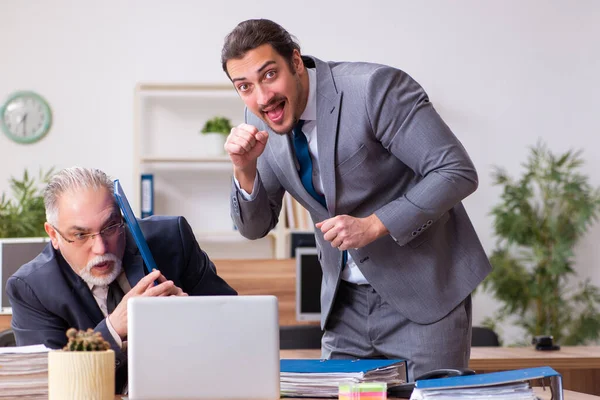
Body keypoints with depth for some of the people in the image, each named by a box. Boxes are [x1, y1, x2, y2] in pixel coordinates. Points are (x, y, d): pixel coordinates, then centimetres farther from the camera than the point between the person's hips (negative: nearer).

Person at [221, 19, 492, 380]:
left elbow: (458, 173, -20)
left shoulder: (374, 87, -21)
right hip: (345, 299, 5)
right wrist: (245, 169, -15)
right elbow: (255, 227, 4)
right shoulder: (261, 119, -1)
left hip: (423, 290, -5)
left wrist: (374, 225, -27)